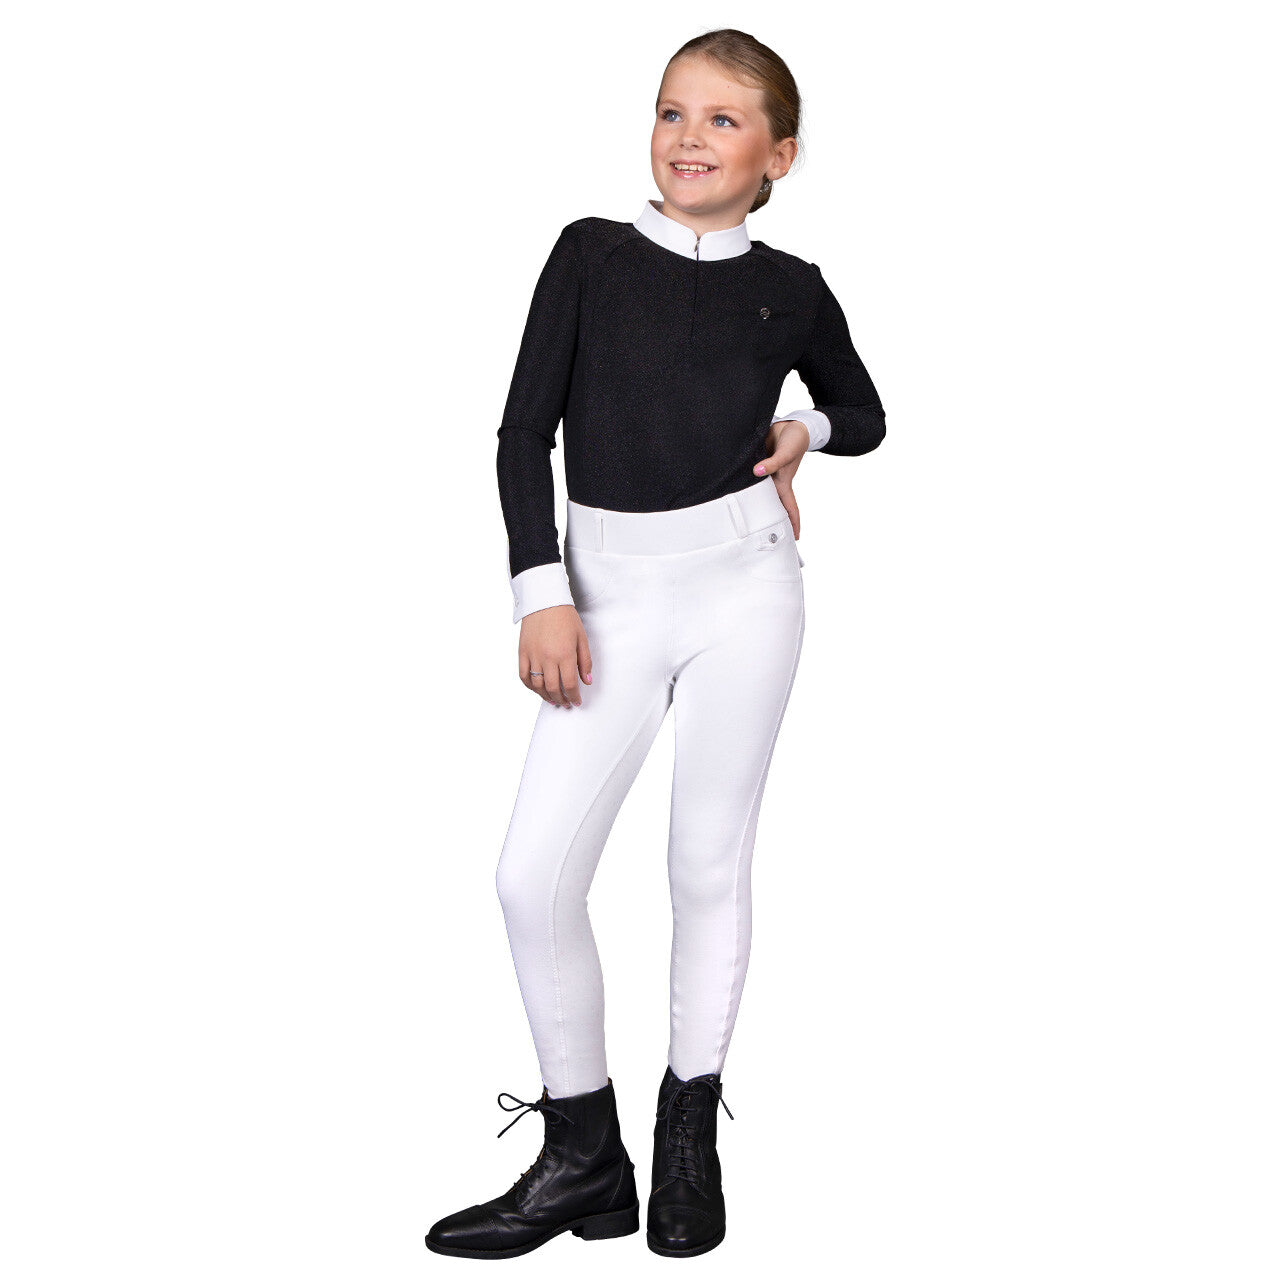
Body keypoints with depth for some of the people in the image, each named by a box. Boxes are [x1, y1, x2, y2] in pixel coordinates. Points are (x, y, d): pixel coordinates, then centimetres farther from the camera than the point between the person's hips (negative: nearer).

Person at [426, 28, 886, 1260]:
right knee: (534, 874, -6)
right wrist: (542, 594, -8)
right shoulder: (591, 255, 4)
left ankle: (688, 1137, 22)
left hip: (744, 585, 0)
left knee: (709, 865, 6)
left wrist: (803, 432, 1)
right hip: (612, 592, 1)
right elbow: (524, 429, 1)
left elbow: (862, 412, 23)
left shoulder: (790, 290, 6)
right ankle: (581, 1158, 9)